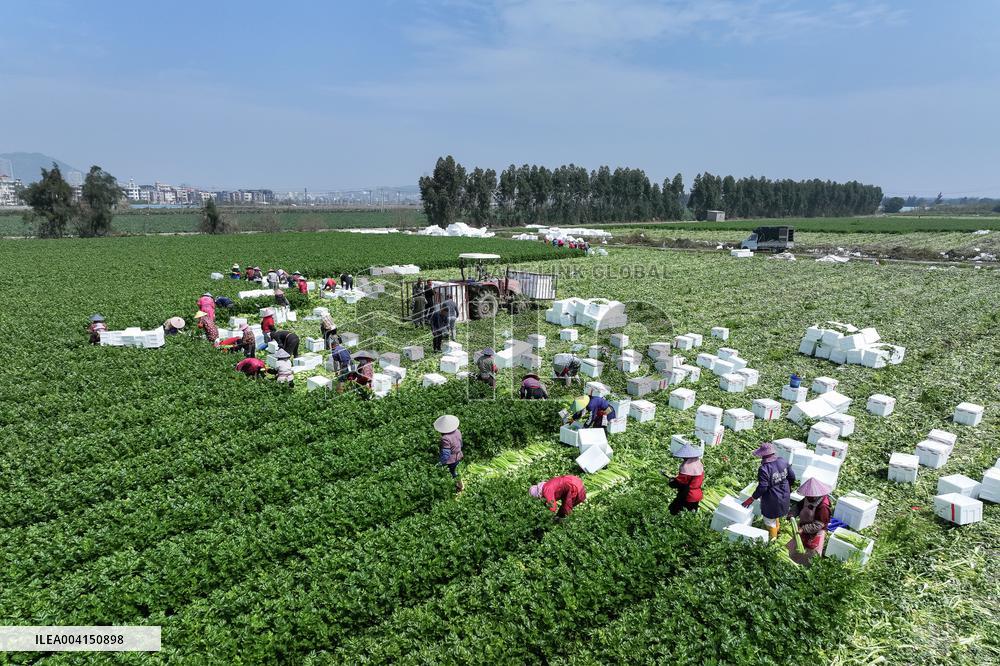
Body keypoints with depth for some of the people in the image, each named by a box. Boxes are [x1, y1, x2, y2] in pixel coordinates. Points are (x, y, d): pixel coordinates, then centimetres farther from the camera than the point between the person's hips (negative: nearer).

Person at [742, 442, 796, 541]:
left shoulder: (764, 469, -31)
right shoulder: (782, 461, -10)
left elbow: (762, 488, -28)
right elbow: (792, 476, 1)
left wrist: (752, 498, -15)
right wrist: (788, 487, 21)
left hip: (772, 500, -7)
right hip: (784, 496, 7)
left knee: (770, 520, 15)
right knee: (776, 514, 33)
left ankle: (773, 539, 32)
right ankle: (777, 528, 56)